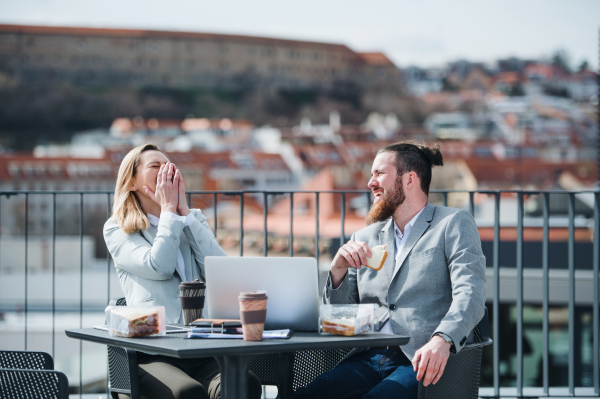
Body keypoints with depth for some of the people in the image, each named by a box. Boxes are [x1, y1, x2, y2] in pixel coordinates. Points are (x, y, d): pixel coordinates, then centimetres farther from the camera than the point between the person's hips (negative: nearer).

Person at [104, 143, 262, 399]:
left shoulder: (194, 220, 23)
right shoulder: (117, 229, 10)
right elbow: (159, 267, -9)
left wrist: (184, 211, 4)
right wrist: (169, 209, 3)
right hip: (152, 352, -3)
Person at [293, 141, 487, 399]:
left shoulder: (454, 224, 9)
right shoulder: (363, 239, 24)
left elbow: (470, 295, -7)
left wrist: (442, 340, -27)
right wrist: (338, 269, 1)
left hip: (421, 362, -5)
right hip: (367, 360, 5)